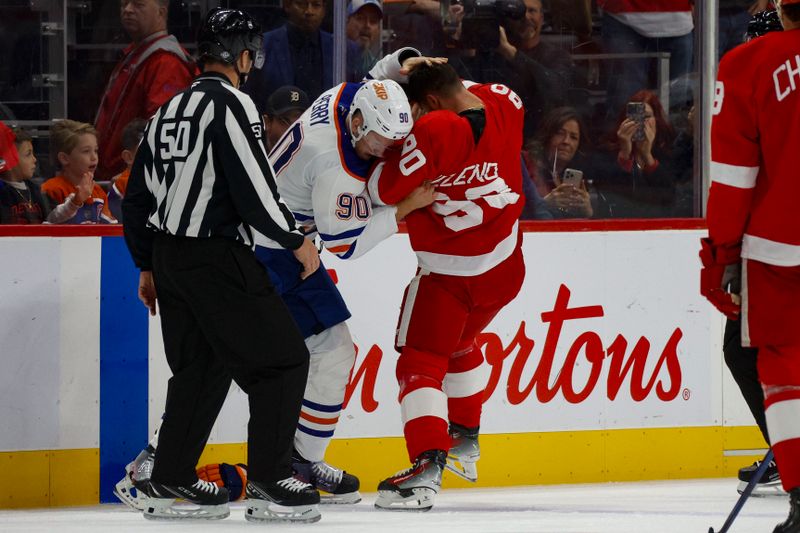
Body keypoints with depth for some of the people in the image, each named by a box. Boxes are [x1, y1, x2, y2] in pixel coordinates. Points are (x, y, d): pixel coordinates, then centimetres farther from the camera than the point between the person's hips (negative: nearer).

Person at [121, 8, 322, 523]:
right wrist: (297, 240, -5)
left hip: (171, 256, 9)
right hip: (217, 256, -9)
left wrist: (149, 265, 28)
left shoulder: (169, 111, 15)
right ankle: (269, 481, -6)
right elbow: (254, 188, -19)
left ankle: (170, 482, 18)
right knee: (282, 359, -2)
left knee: (202, 366, 18)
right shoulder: (231, 104, -12)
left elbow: (137, 198, 19)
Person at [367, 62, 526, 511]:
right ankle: (465, 440, 39)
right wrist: (434, 71, 8)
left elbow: (383, 191, -21)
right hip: (505, 267, 7)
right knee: (460, 343, 29)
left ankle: (428, 465, -19)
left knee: (421, 363, -4)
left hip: (448, 272, -7)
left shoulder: (435, 132, -26)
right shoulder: (507, 104, -7)